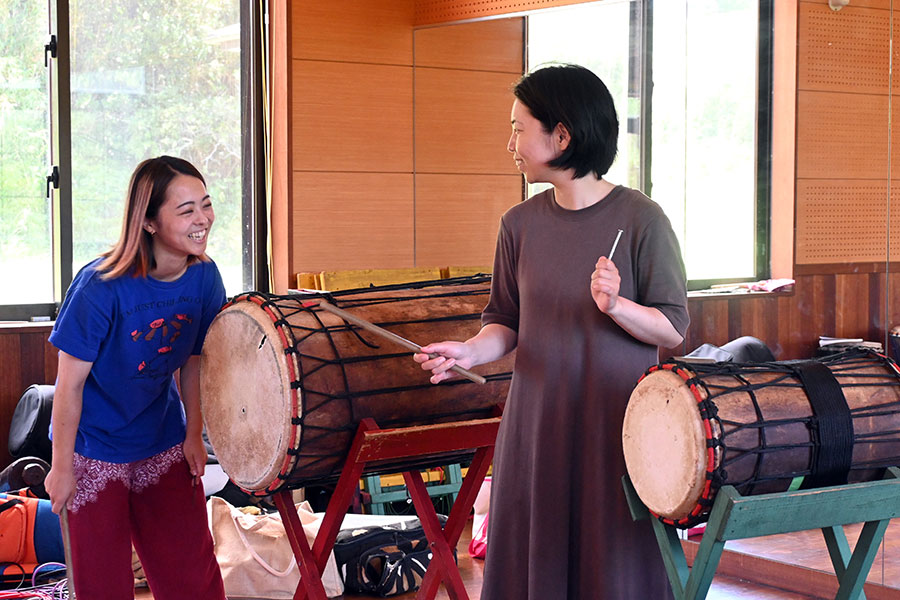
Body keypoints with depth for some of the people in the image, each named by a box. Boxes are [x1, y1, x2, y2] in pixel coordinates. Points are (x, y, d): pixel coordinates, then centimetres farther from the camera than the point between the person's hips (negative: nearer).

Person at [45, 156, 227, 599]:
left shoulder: (204, 277, -10)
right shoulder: (101, 287, -25)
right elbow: (70, 384, -18)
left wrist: (193, 436, 9)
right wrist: (62, 467, -13)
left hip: (164, 445, 5)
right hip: (95, 451, -4)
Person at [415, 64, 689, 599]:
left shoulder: (641, 219, -7)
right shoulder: (521, 224, 5)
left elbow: (674, 329, -5)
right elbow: (507, 321, 9)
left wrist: (615, 306, -21)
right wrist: (473, 351, -10)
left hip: (617, 422, -4)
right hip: (537, 421, 4)